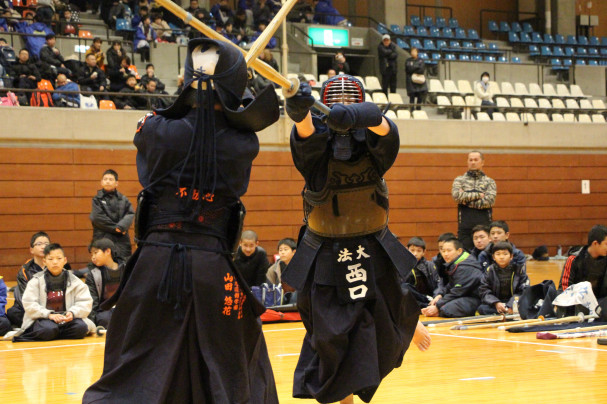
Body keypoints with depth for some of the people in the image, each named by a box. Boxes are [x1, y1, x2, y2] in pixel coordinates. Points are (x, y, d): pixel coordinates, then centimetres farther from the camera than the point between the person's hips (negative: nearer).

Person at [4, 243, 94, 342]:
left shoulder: (74, 281, 7)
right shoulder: (36, 281, 2)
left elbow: (85, 302, 1)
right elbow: (29, 305, -7)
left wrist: (72, 313, -19)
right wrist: (49, 315, -20)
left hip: (67, 318, 4)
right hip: (42, 318, -3)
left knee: (81, 328, -28)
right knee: (48, 330, -37)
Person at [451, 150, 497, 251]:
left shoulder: (490, 182, 10)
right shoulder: (459, 180, 12)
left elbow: (489, 201, -7)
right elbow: (457, 195, -9)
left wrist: (466, 199, -6)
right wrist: (478, 195, -7)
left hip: (484, 227, 0)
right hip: (465, 227, 0)